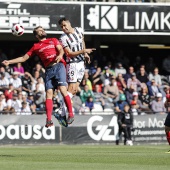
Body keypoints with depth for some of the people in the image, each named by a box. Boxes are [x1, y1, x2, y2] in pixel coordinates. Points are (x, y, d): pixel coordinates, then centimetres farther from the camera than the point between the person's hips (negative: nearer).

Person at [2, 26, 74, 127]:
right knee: (49, 93, -10)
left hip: (58, 66, -2)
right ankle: (49, 119, -17)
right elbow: (24, 58, 21)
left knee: (63, 90, -17)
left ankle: (71, 114, -12)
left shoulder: (53, 40, 18)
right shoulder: (36, 47, 20)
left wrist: (60, 55, -22)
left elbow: (61, 50, 3)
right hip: (49, 69, 2)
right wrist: (9, 62, 12)